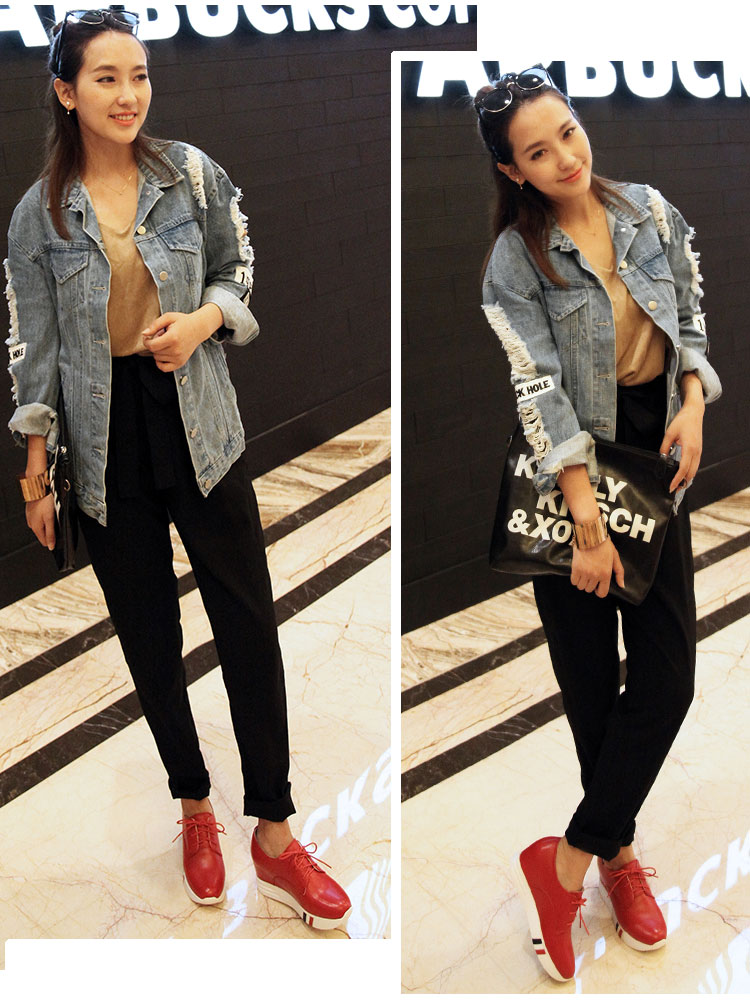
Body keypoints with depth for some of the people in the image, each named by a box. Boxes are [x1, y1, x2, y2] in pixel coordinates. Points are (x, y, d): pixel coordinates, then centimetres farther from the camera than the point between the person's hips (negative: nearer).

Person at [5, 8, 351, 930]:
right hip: (106, 445, 0)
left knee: (249, 625, 0)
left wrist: (205, 318, -11)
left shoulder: (191, 173, 1)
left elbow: (241, 274, 11)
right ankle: (194, 808, 31)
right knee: (147, 635, 10)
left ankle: (274, 836, 14)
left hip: (197, 428, 0)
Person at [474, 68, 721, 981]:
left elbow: (691, 317, 12)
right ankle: (617, 853, 24)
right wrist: (587, 521, -20)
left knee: (668, 669, -2)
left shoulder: (651, 212, 2)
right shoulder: (516, 262, -11)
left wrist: (694, 405, -7)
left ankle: (569, 861, 8)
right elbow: (541, 392, -17)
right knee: (592, 675, 5)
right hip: (570, 469, -4)